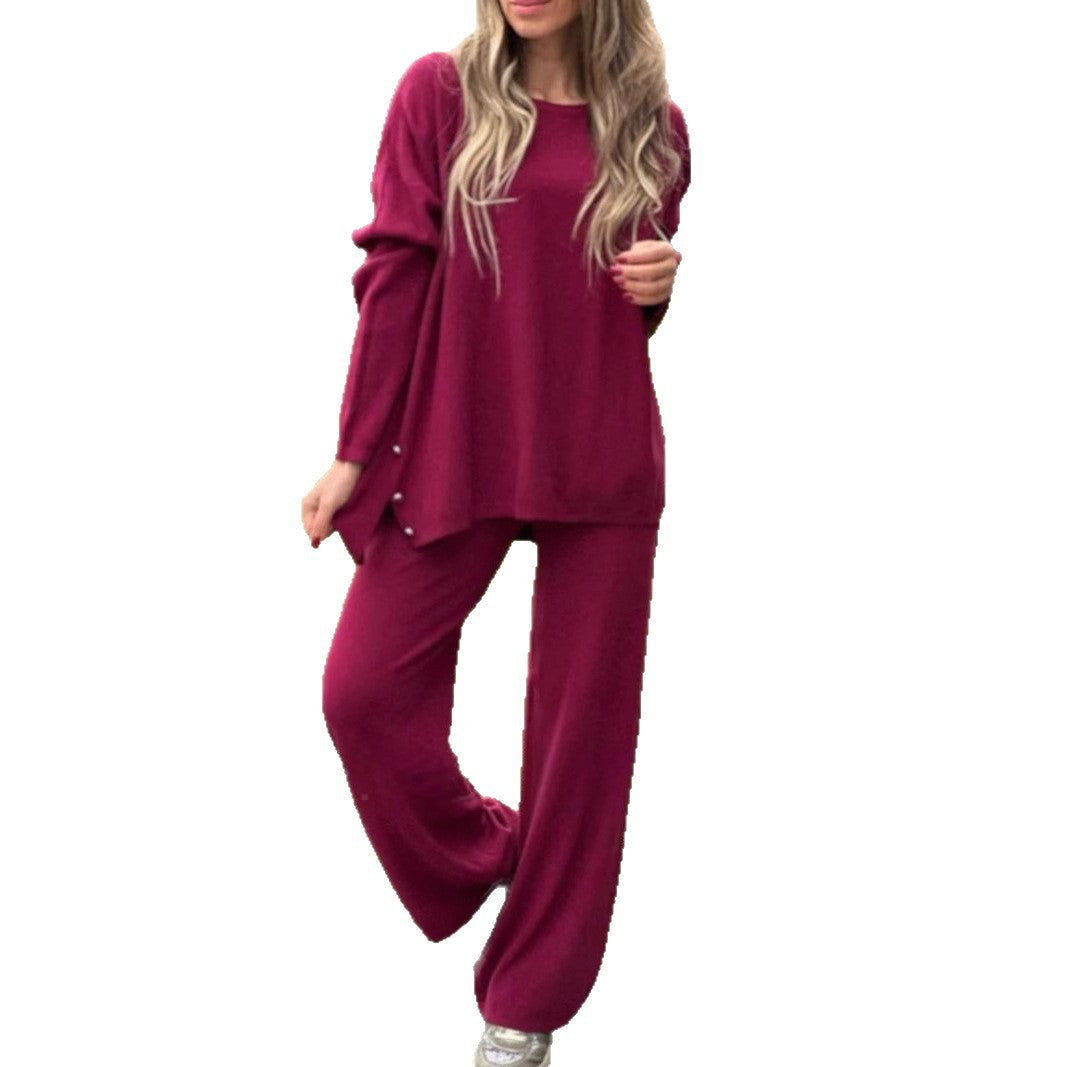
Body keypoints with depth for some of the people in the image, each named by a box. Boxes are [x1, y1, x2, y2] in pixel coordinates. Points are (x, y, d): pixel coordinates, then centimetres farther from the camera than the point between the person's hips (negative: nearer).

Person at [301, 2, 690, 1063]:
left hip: (604, 465, 1)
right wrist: (356, 451, -4)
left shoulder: (654, 125, 4)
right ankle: (480, 854, 27)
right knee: (364, 691, -4)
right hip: (454, 452, -1)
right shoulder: (441, 91, -1)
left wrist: (657, 286, -7)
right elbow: (394, 277, -3)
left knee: (582, 719, 5)